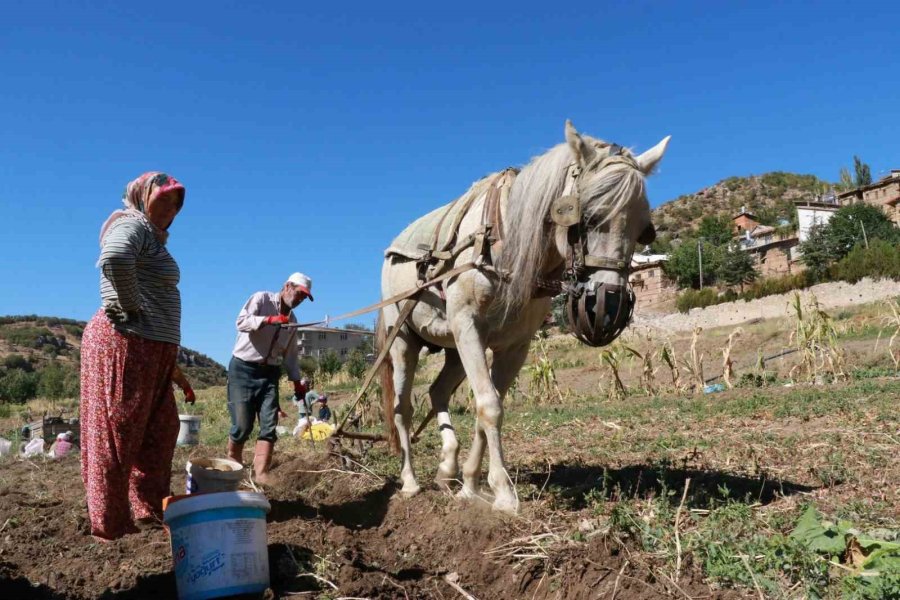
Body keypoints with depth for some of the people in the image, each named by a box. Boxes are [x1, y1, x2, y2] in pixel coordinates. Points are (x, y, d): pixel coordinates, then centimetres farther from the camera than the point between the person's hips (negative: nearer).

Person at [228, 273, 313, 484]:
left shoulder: (292, 320, 14)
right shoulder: (261, 298, -4)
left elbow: (290, 354, 17)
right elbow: (242, 322, -20)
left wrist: (297, 382, 11)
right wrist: (269, 320, -33)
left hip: (269, 373, 6)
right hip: (243, 368, -6)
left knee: (269, 425, -6)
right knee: (242, 425, -4)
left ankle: (261, 473, -5)